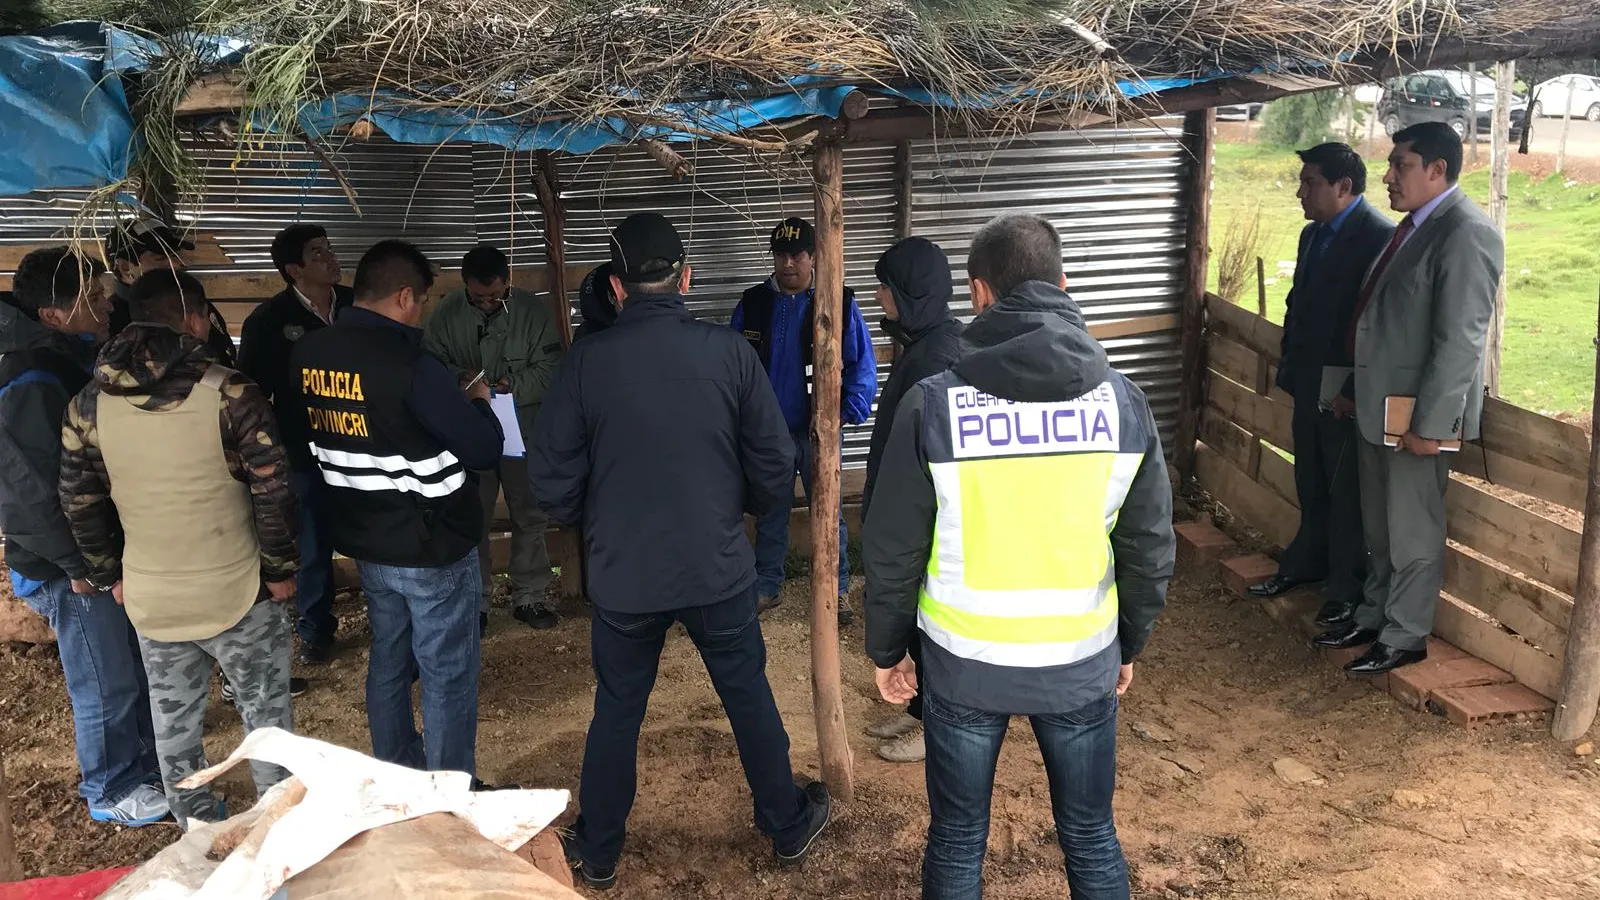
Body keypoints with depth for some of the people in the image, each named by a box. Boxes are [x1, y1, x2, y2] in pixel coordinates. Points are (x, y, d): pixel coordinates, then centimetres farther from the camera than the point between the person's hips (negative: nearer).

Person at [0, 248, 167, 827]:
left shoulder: (74, 359, 6)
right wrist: (78, 566, -18)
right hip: (69, 570, -9)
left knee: (138, 667, 20)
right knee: (106, 685, 6)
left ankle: (149, 764, 37)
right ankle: (113, 794, 24)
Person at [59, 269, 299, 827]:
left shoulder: (88, 406, -1)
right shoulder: (229, 393, -15)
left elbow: (79, 504, 4)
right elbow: (272, 490, -15)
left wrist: (111, 574, 16)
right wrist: (280, 568, -3)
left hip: (149, 598, 4)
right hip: (237, 591, -4)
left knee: (174, 722, 19)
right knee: (265, 712, 13)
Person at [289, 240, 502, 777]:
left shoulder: (307, 354, -1)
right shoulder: (408, 364, -24)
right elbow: (484, 450, -21)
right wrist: (477, 403, 1)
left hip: (366, 541, 8)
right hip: (433, 547, -7)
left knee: (388, 662, 21)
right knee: (448, 677, 6)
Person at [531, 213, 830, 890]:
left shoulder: (587, 360, -11)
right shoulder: (728, 352, -10)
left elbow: (551, 479, -7)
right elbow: (775, 465, -6)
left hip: (623, 575, 0)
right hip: (719, 570, 0)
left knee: (617, 711, 17)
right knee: (750, 699, 18)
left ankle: (597, 854, 32)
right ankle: (789, 827, 35)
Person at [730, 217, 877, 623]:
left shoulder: (839, 302, -6)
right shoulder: (752, 303, 2)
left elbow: (863, 365, -6)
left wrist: (848, 412, -16)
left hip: (817, 429, -2)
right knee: (770, 513, 14)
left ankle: (837, 591, 19)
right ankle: (765, 587, 27)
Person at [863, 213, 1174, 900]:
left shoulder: (933, 405, -14)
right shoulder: (1122, 400, -7)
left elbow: (893, 551, -8)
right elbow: (1150, 547, 0)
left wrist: (886, 650, 7)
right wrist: (1129, 644, 15)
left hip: (964, 665, -1)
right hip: (1082, 664, 2)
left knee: (956, 842, 18)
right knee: (1091, 838, 21)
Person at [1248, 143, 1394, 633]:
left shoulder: (1380, 237, -16)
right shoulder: (1313, 235, 12)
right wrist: (1290, 364, 10)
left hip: (1347, 390, -8)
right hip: (1309, 382, 8)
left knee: (1347, 490, 4)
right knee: (1311, 483, 19)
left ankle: (1347, 587, 17)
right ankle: (1306, 563, 34)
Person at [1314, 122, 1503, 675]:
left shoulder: (1467, 234, -18)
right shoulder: (1414, 226, 11)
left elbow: (1460, 340, -22)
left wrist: (1430, 424, -22)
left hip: (1417, 412, -9)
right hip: (1379, 405, 9)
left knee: (1413, 534, 5)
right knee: (1379, 529, 20)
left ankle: (1405, 638, 19)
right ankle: (1373, 617, 34)